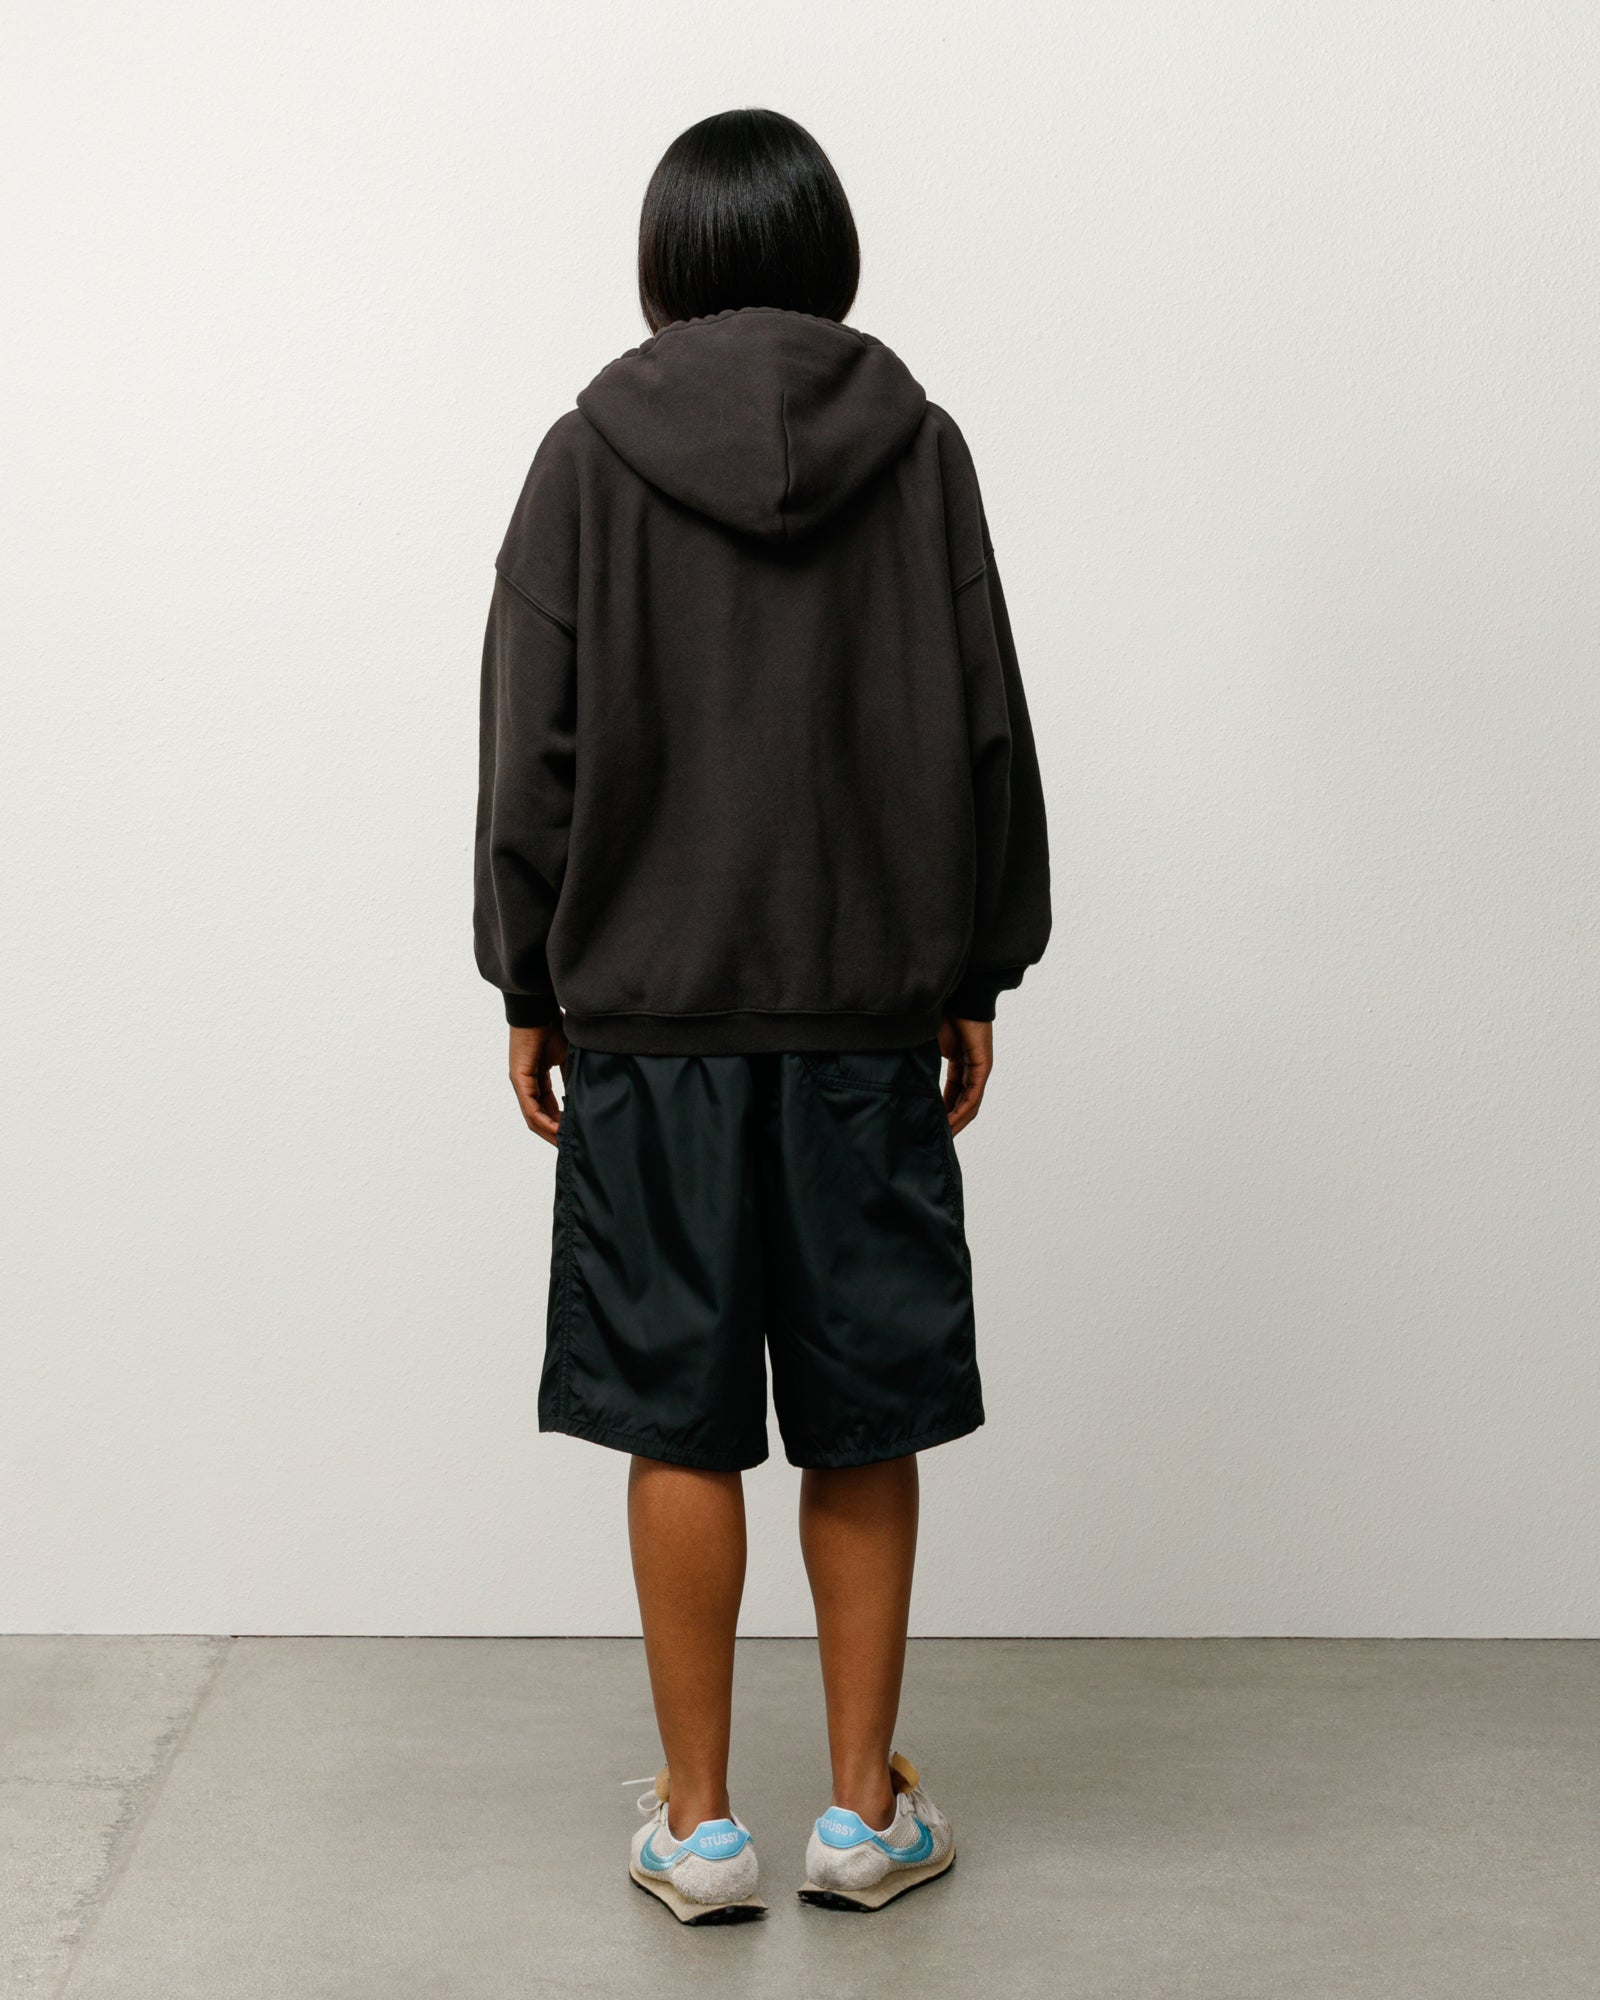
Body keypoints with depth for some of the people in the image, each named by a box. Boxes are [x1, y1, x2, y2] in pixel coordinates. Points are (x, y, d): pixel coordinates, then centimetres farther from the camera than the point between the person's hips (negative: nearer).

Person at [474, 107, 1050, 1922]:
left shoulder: (594, 452, -2)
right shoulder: (916, 446, 1)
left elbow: (533, 748, -2)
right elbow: (988, 735, 2)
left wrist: (530, 985, 6)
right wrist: (974, 976, 10)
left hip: (649, 1015, -1)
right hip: (873, 1007, 1)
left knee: (681, 1424, 6)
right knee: (863, 1421, 10)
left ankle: (698, 1822, 15)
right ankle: (865, 1807, 19)